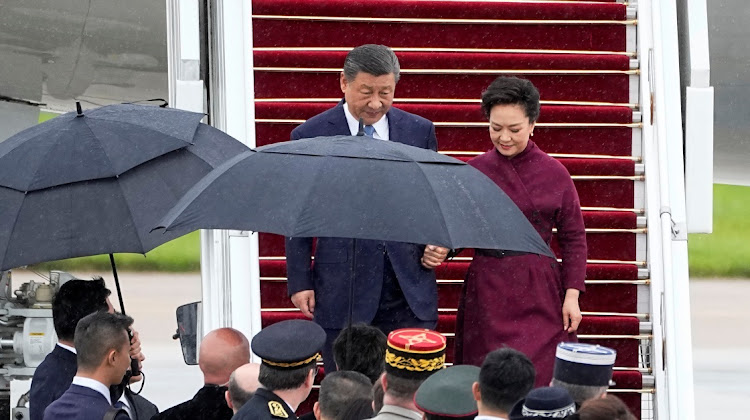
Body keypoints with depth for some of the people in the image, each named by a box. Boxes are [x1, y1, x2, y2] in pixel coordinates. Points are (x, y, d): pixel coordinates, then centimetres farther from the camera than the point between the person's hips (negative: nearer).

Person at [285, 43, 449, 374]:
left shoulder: (420, 131, 9)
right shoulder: (311, 136, 2)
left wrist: (441, 243, -2)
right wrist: (300, 282, -1)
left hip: (410, 289, 2)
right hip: (343, 292, -2)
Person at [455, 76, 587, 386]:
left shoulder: (554, 174, 2)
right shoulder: (475, 171, 4)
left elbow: (573, 238, 6)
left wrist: (572, 296, 1)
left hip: (540, 296, -1)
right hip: (487, 294, 1)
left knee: (539, 382, -9)